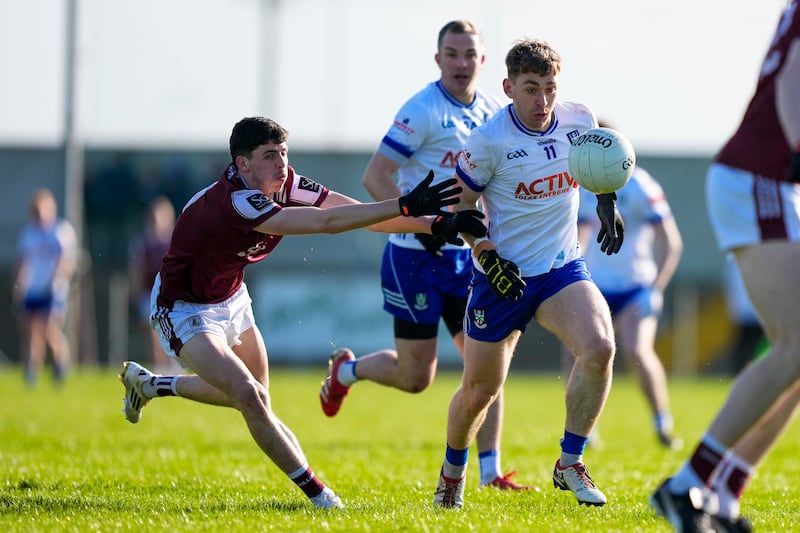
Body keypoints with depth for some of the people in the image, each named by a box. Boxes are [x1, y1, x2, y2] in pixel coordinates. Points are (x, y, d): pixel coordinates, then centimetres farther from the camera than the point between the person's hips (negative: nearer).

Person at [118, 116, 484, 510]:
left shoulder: (285, 184, -13)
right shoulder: (233, 201, -37)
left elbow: (358, 213, -15)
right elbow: (328, 222, -45)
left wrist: (434, 223, -26)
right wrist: (405, 206, -50)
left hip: (229, 298, 9)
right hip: (182, 310, -9)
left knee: (254, 395, 21)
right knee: (249, 397, -23)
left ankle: (148, 383, 42)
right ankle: (317, 494, -14)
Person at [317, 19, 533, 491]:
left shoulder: (493, 112, 5)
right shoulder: (423, 111, -15)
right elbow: (375, 177, -17)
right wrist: (421, 223, -26)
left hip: (466, 256, 6)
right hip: (415, 257, -6)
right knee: (415, 377, 0)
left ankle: (491, 471, 3)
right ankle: (347, 370, 30)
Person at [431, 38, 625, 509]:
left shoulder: (579, 120, -4)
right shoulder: (490, 141, -15)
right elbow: (462, 202, -4)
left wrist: (607, 202, 9)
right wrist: (487, 255, -16)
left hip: (564, 268, 3)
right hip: (504, 275, -2)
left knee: (600, 348, -25)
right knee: (479, 392, 6)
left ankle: (570, 465, -9)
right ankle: (453, 471, 38)